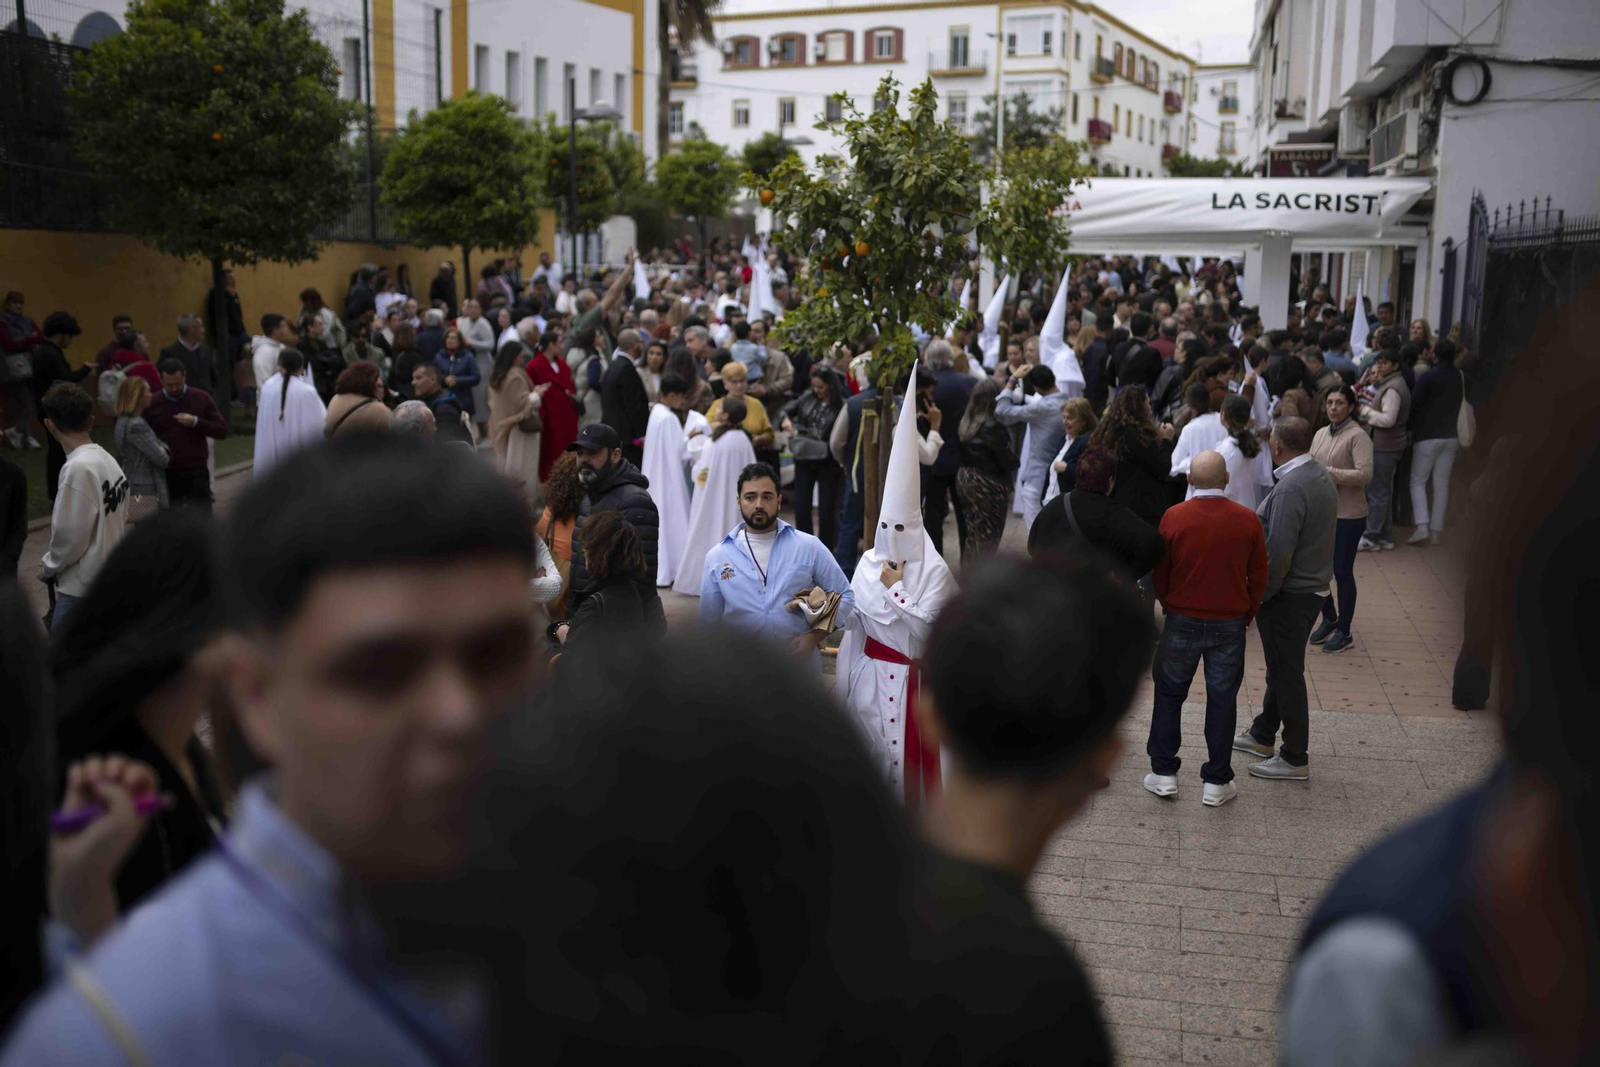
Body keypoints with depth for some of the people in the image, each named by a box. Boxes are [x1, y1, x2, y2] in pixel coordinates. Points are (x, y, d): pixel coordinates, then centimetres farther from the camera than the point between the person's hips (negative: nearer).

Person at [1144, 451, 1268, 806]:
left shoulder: (1174, 517, -10)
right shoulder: (1247, 520, -7)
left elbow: (1158, 573, -1)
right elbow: (1259, 577, 1)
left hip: (1182, 620, 0)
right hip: (1230, 624, 0)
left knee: (1169, 694, 14)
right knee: (1222, 700, 9)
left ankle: (1164, 773, 17)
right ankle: (1217, 783, 15)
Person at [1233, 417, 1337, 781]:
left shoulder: (1290, 489, -25)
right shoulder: (1321, 476, 7)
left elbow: (1279, 553, -27)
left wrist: (1258, 597, -15)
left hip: (1288, 596, -10)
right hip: (1313, 586, 10)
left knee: (1286, 673, 1)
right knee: (1281, 667, 21)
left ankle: (1295, 760, 11)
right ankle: (1262, 736, 37)